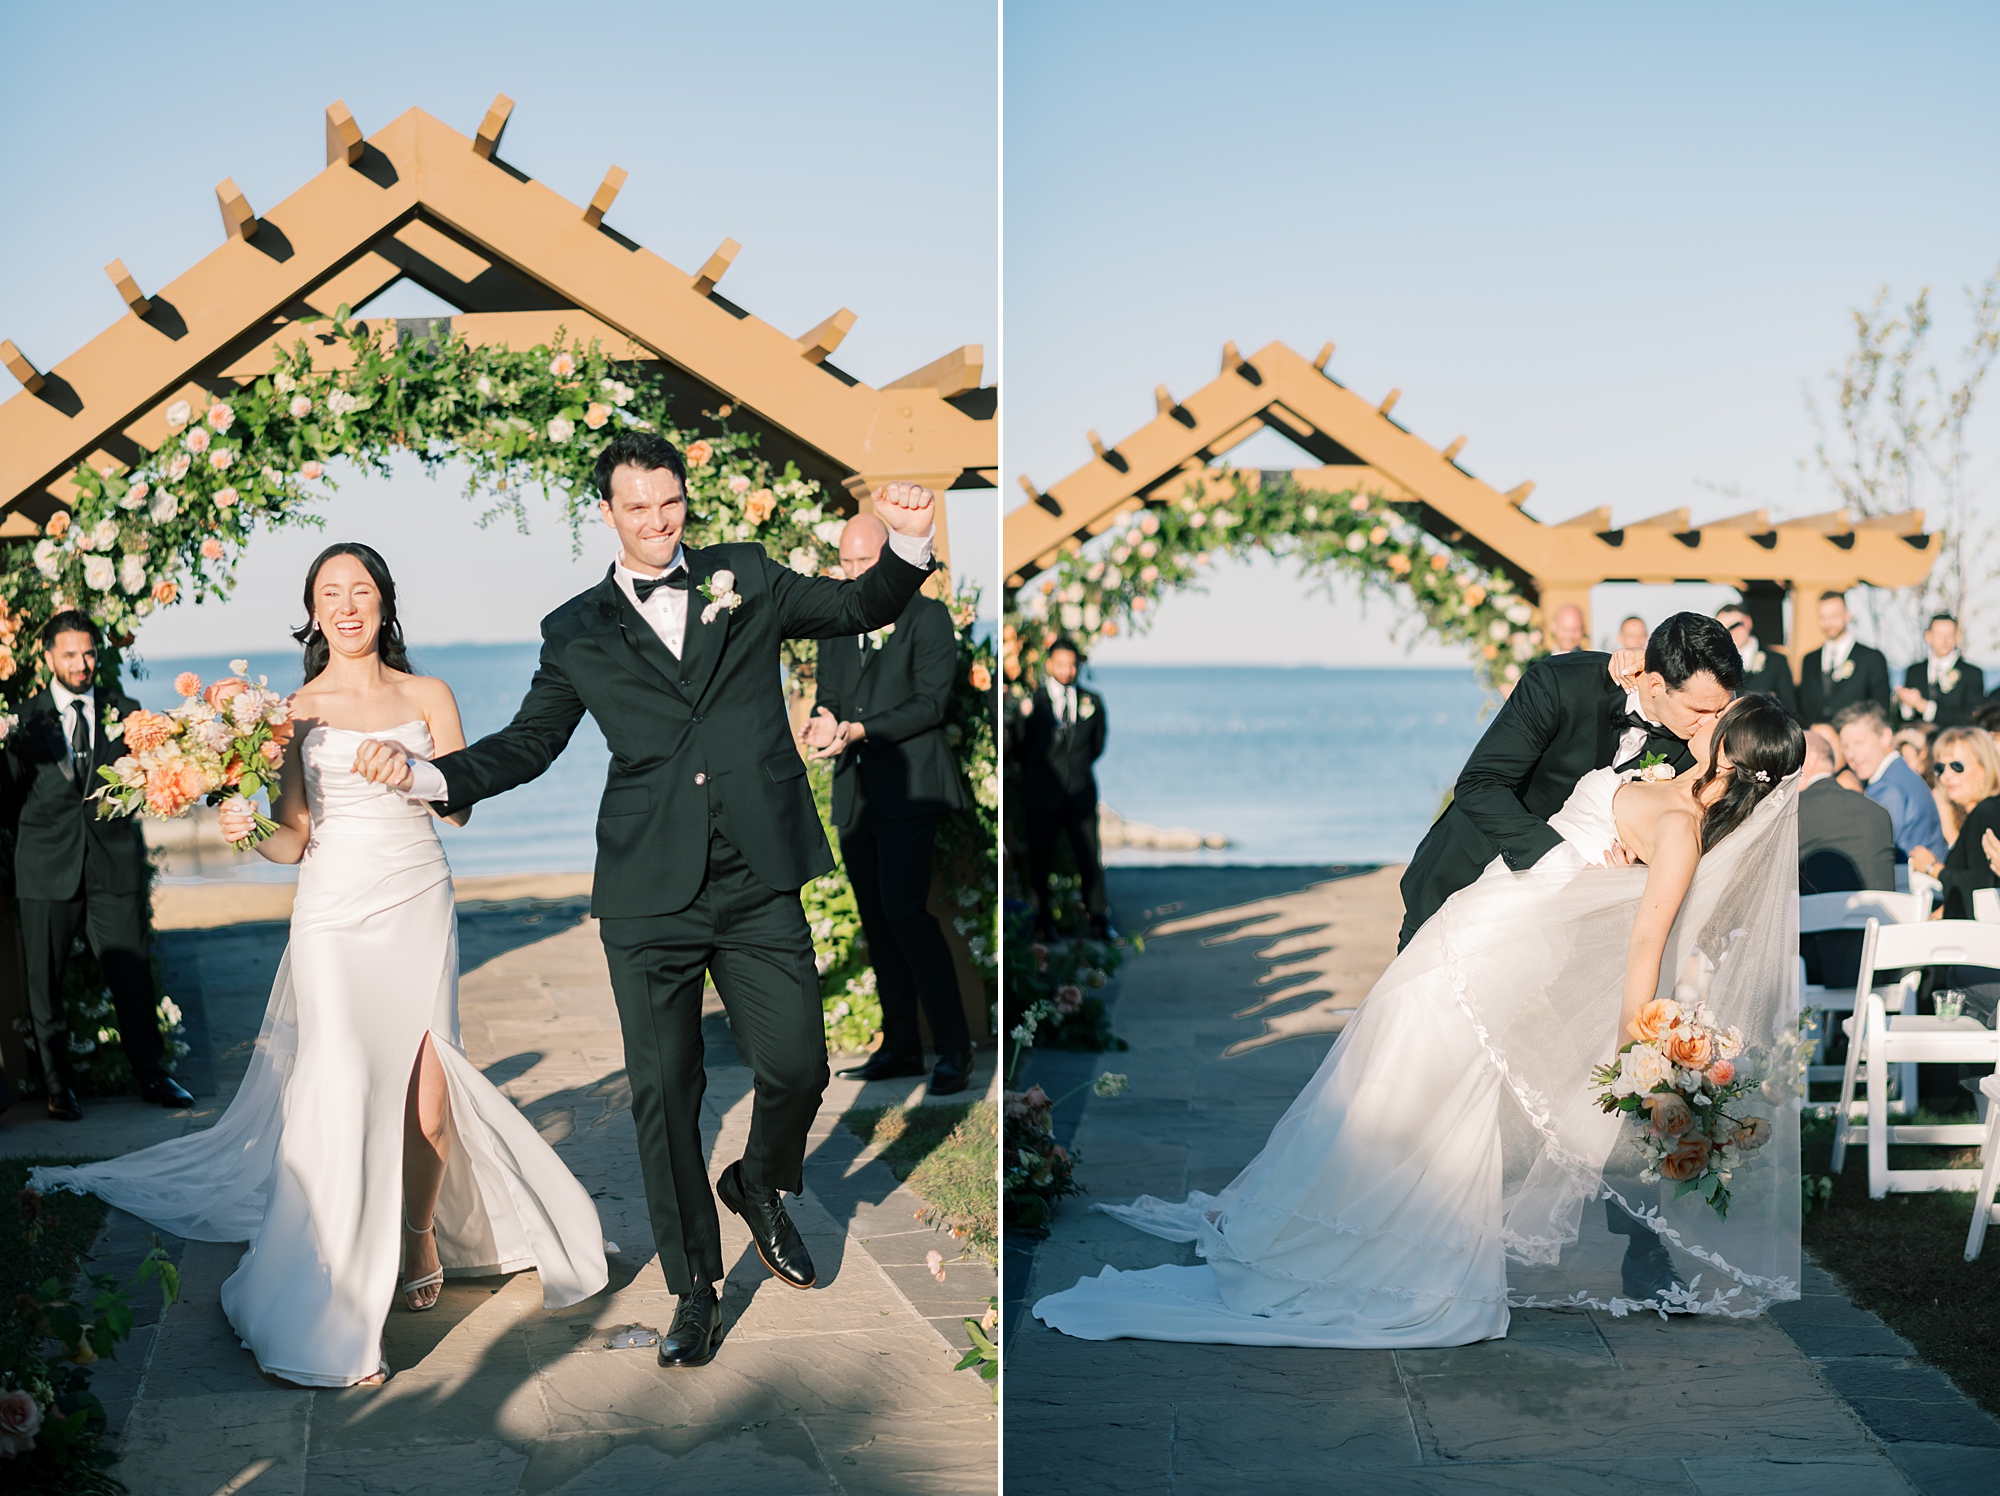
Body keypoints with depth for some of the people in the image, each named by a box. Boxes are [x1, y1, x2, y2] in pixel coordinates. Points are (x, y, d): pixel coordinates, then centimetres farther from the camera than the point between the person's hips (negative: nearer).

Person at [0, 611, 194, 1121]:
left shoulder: (123, 710, 6)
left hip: (114, 863, 1)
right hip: (47, 868, -1)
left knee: (132, 969, 2)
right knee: (45, 978, 5)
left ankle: (151, 1075, 13)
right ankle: (56, 1083, 17)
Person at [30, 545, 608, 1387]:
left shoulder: (426, 697, 8)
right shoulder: (294, 711, 5)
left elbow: (462, 806, 2)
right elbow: (291, 839, 3)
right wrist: (249, 829, -18)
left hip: (419, 905, 2)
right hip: (336, 911, -2)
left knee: (424, 1083, -2)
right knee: (345, 1093, -12)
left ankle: (422, 1232, 27)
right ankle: (330, 1321, -7)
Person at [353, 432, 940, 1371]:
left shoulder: (744, 579, 12)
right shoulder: (576, 632, 10)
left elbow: (862, 608, 15)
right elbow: (527, 743, 13)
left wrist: (907, 542, -4)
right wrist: (426, 774, -1)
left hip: (758, 883, 0)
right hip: (649, 901, 0)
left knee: (796, 1067, -3)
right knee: (663, 1091, 2)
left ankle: (760, 1187, 32)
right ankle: (695, 1286, 18)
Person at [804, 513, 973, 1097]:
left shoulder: (928, 617, -2)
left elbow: (931, 702, -9)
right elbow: (829, 692, 15)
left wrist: (859, 731, -19)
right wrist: (824, 722, -10)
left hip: (909, 785, -6)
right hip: (854, 790, 7)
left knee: (904, 910, -16)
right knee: (875, 917, 6)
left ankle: (954, 1046, -9)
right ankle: (901, 1045, 13)